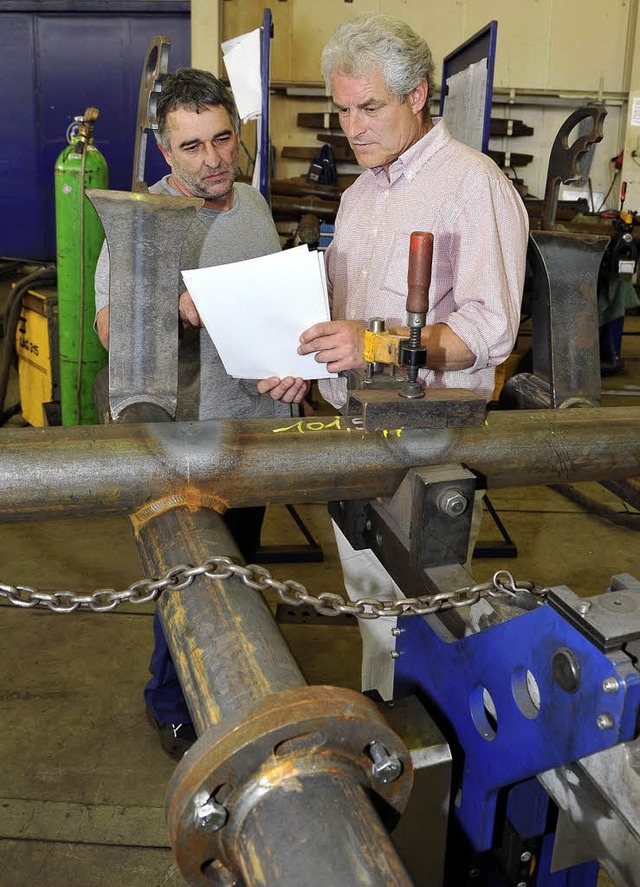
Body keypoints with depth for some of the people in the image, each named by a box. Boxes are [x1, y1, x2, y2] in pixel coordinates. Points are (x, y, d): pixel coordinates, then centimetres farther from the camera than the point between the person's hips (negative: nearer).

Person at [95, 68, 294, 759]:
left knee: (239, 560, 23)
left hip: (260, 419, 7)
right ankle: (170, 703, 30)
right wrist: (173, 306, -37)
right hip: (192, 433, -7)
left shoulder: (252, 201, 7)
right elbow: (109, 326, -19)